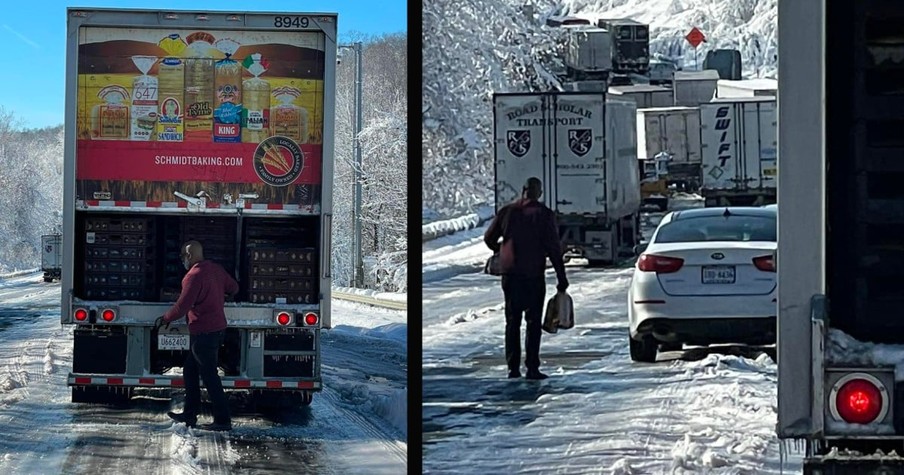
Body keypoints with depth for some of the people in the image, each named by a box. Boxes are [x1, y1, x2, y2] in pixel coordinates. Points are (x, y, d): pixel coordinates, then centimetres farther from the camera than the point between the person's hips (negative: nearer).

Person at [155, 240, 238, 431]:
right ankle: (189, 414, 21)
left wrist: (164, 319, -2)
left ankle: (223, 420, -5)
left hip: (203, 333, -9)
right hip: (218, 328, 9)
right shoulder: (216, 269, 7)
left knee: (209, 375, -5)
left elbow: (181, 307, -19)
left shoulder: (194, 276, -18)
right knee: (190, 371, 18)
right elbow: (233, 287, 18)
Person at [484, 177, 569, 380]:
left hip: (510, 275, 3)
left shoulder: (507, 211, 3)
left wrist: (500, 251, 33)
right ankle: (532, 368, -4)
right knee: (533, 322, 1)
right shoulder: (544, 215, -7)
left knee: (512, 321, 11)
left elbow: (489, 238, 11)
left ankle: (513, 367, 9)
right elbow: (554, 249, -9)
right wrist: (561, 278, -4)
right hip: (534, 276, -3)